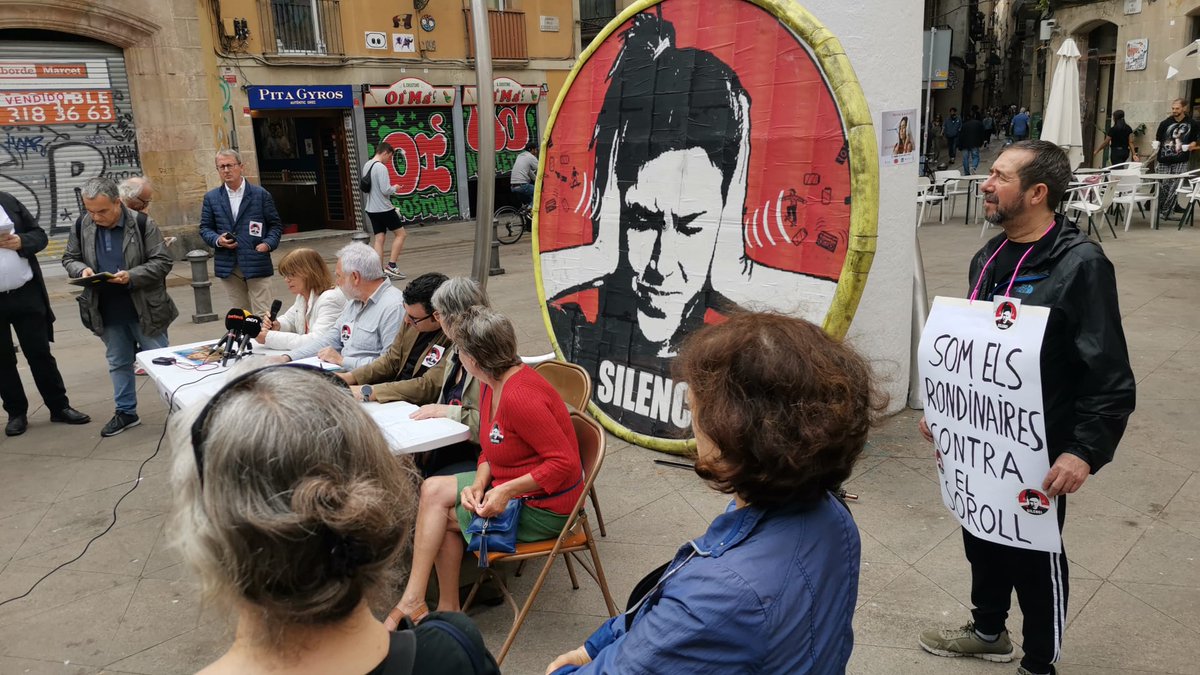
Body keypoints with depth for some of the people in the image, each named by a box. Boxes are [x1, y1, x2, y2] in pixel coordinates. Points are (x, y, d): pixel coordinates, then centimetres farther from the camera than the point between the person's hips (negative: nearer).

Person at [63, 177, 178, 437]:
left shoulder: (142, 223, -12)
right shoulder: (82, 226, 0)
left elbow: (163, 261, -11)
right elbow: (70, 258, 11)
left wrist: (132, 276, -24)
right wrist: (81, 269, -12)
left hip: (145, 309, -4)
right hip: (107, 313, 4)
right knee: (118, 363, 16)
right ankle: (126, 412, 29)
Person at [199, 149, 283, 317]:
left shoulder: (261, 195, 3)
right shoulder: (211, 198, 9)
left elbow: (275, 224, 6)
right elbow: (205, 228, 13)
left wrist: (269, 243, -11)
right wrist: (217, 240, -8)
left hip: (256, 264, -3)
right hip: (228, 266, 3)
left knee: (263, 314, -4)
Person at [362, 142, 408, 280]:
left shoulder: (367, 166, 11)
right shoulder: (381, 167, -17)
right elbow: (386, 190, -21)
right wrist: (395, 188, 0)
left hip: (371, 209, 8)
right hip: (384, 209, -8)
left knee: (379, 239, 7)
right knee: (401, 233, 3)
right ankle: (391, 266, -2)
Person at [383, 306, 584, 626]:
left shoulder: (520, 397, -28)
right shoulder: (491, 384, 2)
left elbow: (565, 462, -28)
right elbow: (491, 449, 10)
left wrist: (506, 491, -26)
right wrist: (479, 484, -9)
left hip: (543, 506, -9)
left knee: (438, 514, -7)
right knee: (432, 489, -3)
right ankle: (446, 609, 5)